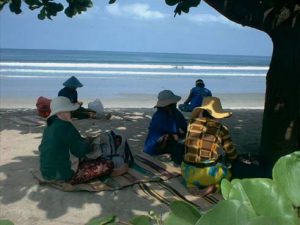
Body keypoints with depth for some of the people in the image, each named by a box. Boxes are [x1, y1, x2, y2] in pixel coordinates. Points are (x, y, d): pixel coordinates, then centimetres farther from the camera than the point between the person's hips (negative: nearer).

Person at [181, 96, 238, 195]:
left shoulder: (192, 123, 0)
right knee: (227, 173, 30)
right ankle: (212, 186, 2)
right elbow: (232, 155, 6)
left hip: (187, 172, 3)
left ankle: (192, 185, 10)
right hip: (208, 174, -2)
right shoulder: (221, 129, -6)